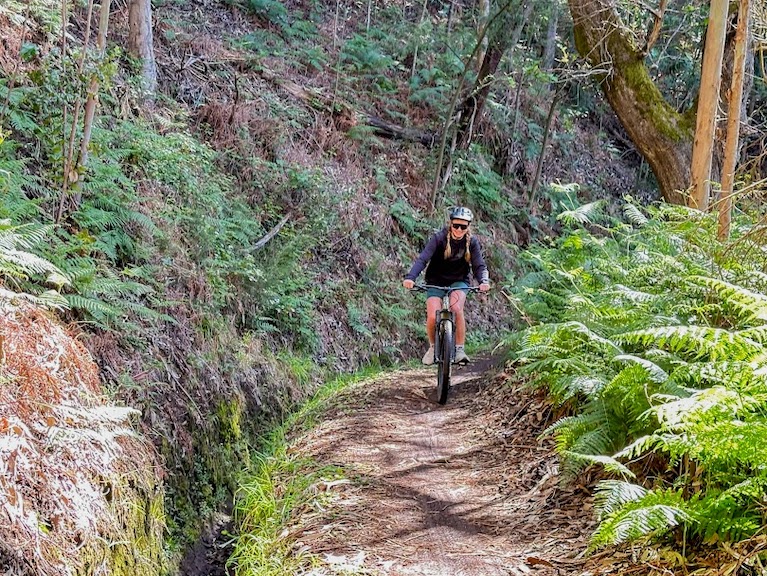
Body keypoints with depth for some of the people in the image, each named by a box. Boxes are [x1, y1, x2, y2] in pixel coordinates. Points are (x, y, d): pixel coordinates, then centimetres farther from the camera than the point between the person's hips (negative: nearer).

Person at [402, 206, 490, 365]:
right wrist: (410, 277, -45)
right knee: (432, 317, -18)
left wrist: (484, 281, -38)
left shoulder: (472, 242, -11)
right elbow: (422, 259, -28)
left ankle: (459, 349, -17)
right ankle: (433, 346, 12)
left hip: (458, 281, 1)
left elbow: (479, 265, -16)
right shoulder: (439, 238, -19)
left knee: (456, 309, -29)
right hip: (436, 281, -1)